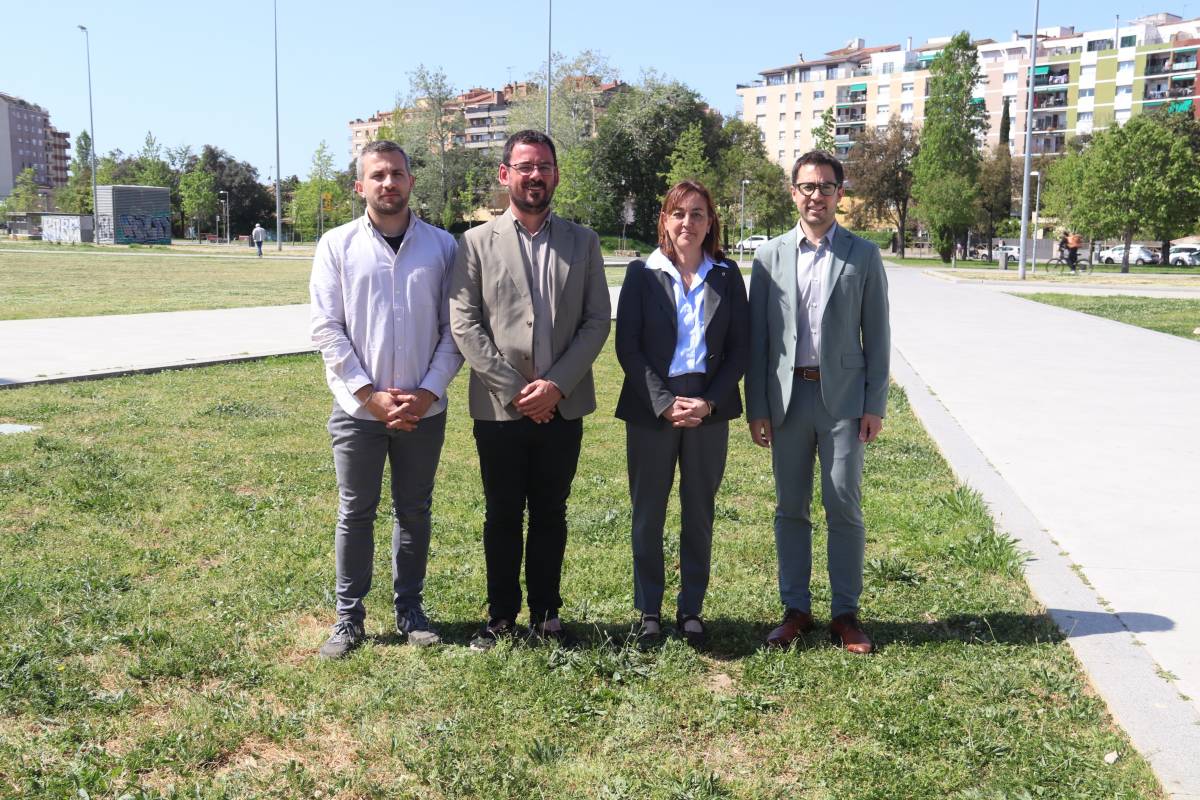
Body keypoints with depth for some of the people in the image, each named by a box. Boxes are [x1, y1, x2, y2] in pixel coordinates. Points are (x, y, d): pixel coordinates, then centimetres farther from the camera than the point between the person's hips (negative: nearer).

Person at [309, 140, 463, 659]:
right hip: (359, 407, -1)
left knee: (414, 511, 12)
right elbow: (326, 329, -4)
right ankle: (348, 616, 19)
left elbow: (453, 328, 2)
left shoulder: (442, 246, 2)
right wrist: (370, 395, -11)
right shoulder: (338, 245, -1)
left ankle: (409, 608, 26)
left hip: (423, 408, 1)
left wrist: (428, 392, -9)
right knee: (355, 512, 7)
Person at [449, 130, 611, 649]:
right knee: (502, 517, 9)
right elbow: (464, 325, -5)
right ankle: (501, 615, 22)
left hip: (563, 406, 2)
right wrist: (515, 389, -11)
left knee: (551, 514, 11)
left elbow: (597, 321, 1)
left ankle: (546, 613, 24)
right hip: (499, 407, -1)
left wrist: (556, 384, -10)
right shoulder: (477, 243, 1)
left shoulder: (583, 242, 7)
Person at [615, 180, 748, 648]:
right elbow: (627, 346, -4)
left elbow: (739, 347, 3)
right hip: (651, 409, -1)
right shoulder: (642, 274, 0)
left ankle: (691, 609, 22)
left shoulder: (727, 275, 5)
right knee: (648, 513, 6)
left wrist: (709, 401, -10)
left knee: (700, 513, 9)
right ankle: (649, 610, 19)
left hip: (709, 410, 1)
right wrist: (664, 403, -13)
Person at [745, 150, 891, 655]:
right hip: (787, 396, 2)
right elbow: (757, 337, 5)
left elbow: (877, 336, 4)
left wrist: (875, 405, -3)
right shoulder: (771, 255, 7)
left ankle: (845, 613, 12)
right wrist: (756, 408, 0)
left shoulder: (863, 256, 4)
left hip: (843, 397, -1)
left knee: (844, 507, 0)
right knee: (791, 508, 8)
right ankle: (795, 609, 19)